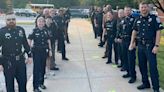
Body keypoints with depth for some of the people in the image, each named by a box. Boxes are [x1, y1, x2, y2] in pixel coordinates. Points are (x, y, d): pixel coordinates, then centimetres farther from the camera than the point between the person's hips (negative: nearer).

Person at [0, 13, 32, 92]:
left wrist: (29, 55, 13)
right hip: (8, 62, -4)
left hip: (20, 60, 4)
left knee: (23, 81, 15)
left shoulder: (21, 30, 5)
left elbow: (25, 44, 13)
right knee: (9, 83, 10)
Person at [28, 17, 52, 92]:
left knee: (43, 68, 14)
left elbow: (48, 40, 11)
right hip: (36, 52, -4)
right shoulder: (34, 31, -9)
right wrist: (31, 47, -15)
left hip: (44, 51, 5)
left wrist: (50, 50, 9)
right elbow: (29, 40, -7)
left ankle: (41, 83, 31)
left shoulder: (45, 30, 3)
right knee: (36, 69, -2)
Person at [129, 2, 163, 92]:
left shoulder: (154, 18, -6)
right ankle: (145, 83, 29)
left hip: (150, 46, -5)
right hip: (140, 46, 6)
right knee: (142, 66, 13)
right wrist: (132, 43, 12)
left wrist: (156, 45, -15)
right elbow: (134, 31, 19)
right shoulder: (137, 20, 9)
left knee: (153, 67, -4)